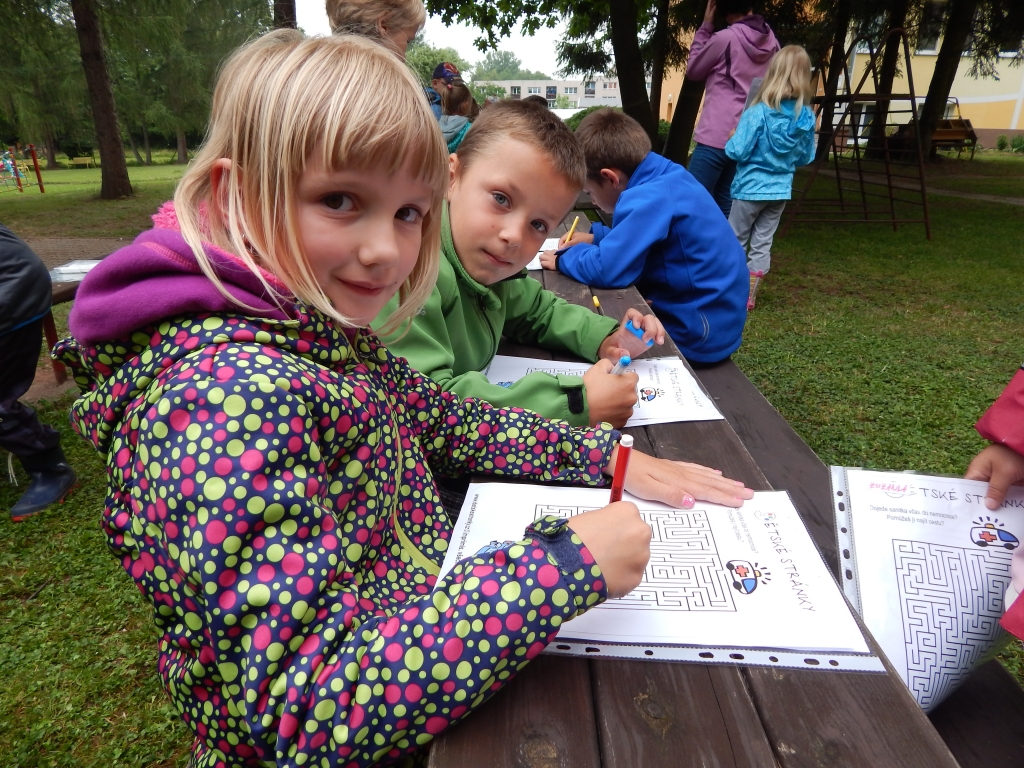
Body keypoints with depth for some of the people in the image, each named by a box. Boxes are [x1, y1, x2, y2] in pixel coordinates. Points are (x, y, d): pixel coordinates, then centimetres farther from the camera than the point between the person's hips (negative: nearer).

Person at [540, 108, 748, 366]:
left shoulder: (650, 198, -24)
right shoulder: (668, 177, 4)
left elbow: (604, 269, -30)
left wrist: (563, 259, -11)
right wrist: (596, 237, 12)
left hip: (697, 333, -9)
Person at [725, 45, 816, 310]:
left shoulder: (759, 112, -17)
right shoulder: (807, 116, 0)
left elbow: (737, 152, -18)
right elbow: (806, 157, 9)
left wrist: (731, 139, 2)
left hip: (750, 188, -5)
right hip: (780, 190, 5)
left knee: (735, 242, 9)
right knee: (762, 245, 11)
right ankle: (748, 297, 16)